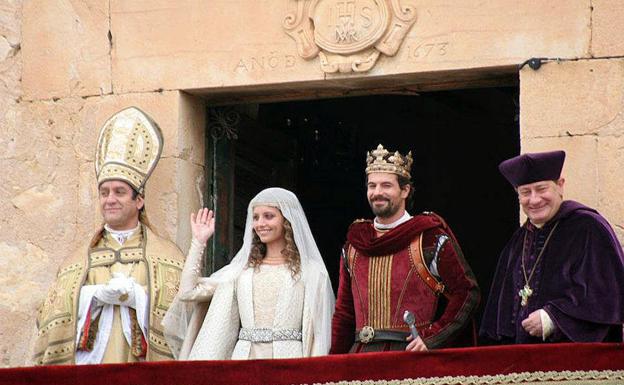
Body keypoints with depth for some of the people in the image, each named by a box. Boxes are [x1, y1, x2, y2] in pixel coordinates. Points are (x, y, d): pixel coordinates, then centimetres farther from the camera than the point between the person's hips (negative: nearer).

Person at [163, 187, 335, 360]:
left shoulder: (312, 271, 3)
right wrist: (198, 242, 16)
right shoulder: (242, 269, 16)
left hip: (288, 359, -3)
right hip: (244, 357, 3)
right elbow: (188, 292, 13)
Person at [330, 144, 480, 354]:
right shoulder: (354, 244, 15)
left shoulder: (430, 238, 1)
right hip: (361, 356, 4)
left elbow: (467, 293, 0)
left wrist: (431, 338, -8)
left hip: (411, 355, -4)